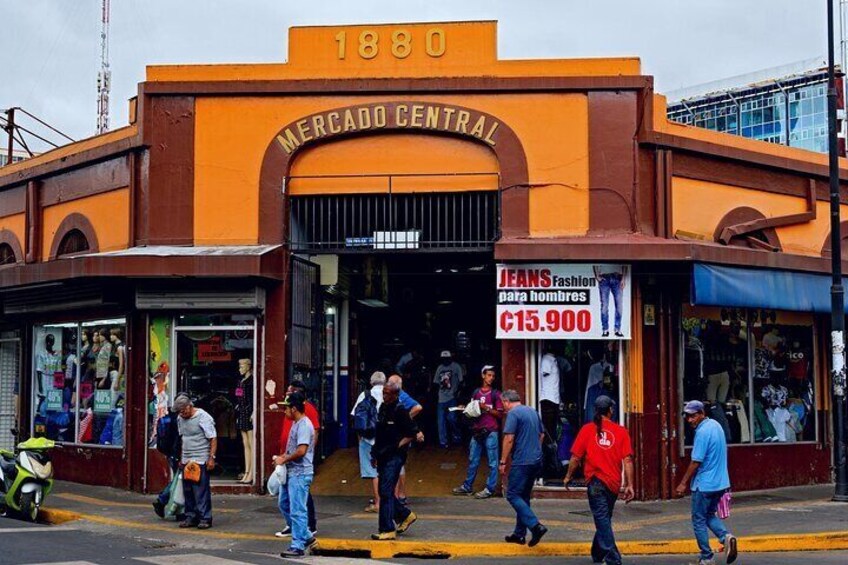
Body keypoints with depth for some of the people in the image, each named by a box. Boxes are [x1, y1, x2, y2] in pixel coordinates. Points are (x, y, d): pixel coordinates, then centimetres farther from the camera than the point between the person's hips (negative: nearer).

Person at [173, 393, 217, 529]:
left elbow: (213, 439, -10)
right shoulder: (181, 419, 12)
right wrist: (181, 459, 20)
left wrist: (211, 457, -16)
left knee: (201, 490, -7)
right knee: (188, 491, 8)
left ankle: (205, 518, -2)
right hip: (186, 461, 7)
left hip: (201, 461, -7)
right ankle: (191, 517, 16)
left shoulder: (203, 417, -9)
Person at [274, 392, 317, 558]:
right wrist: (282, 457, 8)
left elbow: (301, 451, -26)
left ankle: (298, 546, 0)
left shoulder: (304, 425, -18)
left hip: (300, 474, -11)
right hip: (291, 472, 11)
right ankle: (306, 536, 23)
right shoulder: (296, 423, 14)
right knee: (283, 503, 16)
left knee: (297, 510, -6)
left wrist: (284, 459, -15)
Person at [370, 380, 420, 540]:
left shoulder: (400, 412, -12)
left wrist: (396, 447, -14)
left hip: (394, 457, -8)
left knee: (386, 492, -9)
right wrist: (375, 452, 15)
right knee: (385, 492, 13)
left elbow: (412, 434, -11)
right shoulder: (383, 409, 10)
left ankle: (387, 530, -4)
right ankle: (406, 515, 32)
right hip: (383, 457, 8)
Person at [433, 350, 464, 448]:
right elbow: (435, 382, 16)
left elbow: (460, 381, -3)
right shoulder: (440, 368, 11)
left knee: (451, 418, -8)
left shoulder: (456, 366, -1)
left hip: (452, 397, -4)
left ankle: (456, 437, 15)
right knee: (441, 421, 3)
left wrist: (457, 391, -11)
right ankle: (443, 442, 9)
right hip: (442, 398, 4)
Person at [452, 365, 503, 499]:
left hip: (490, 431, -5)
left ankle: (490, 488, 4)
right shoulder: (476, 393, 13)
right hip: (477, 430, 5)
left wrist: (487, 408, -14)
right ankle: (467, 486, 20)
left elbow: (500, 414, -4)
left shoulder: (496, 394, -1)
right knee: (473, 460, 11)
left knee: (492, 462, -1)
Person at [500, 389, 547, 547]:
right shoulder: (533, 412, 15)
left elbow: (509, 439, -16)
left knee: (513, 495, -5)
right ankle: (519, 533, 17)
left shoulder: (513, 414, -10)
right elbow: (541, 435, 23)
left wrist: (503, 462, -11)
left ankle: (535, 526, -18)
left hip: (522, 462, -9)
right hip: (536, 461, 9)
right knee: (524, 496, 15)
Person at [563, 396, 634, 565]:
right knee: (605, 519, 19)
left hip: (596, 481, -3)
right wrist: (629, 485, -2)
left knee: (602, 520, -4)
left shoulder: (587, 429, -2)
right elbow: (627, 460, -5)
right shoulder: (621, 431, 1)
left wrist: (568, 476, 13)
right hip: (614, 483, 3)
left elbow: (576, 457, -2)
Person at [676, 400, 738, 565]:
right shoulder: (716, 425, 8)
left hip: (704, 485, -9)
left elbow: (696, 462, -20)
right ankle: (726, 536, -2)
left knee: (699, 520, 5)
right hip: (720, 483, 9)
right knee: (710, 515, 22)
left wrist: (683, 483, -10)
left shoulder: (702, 432, -20)